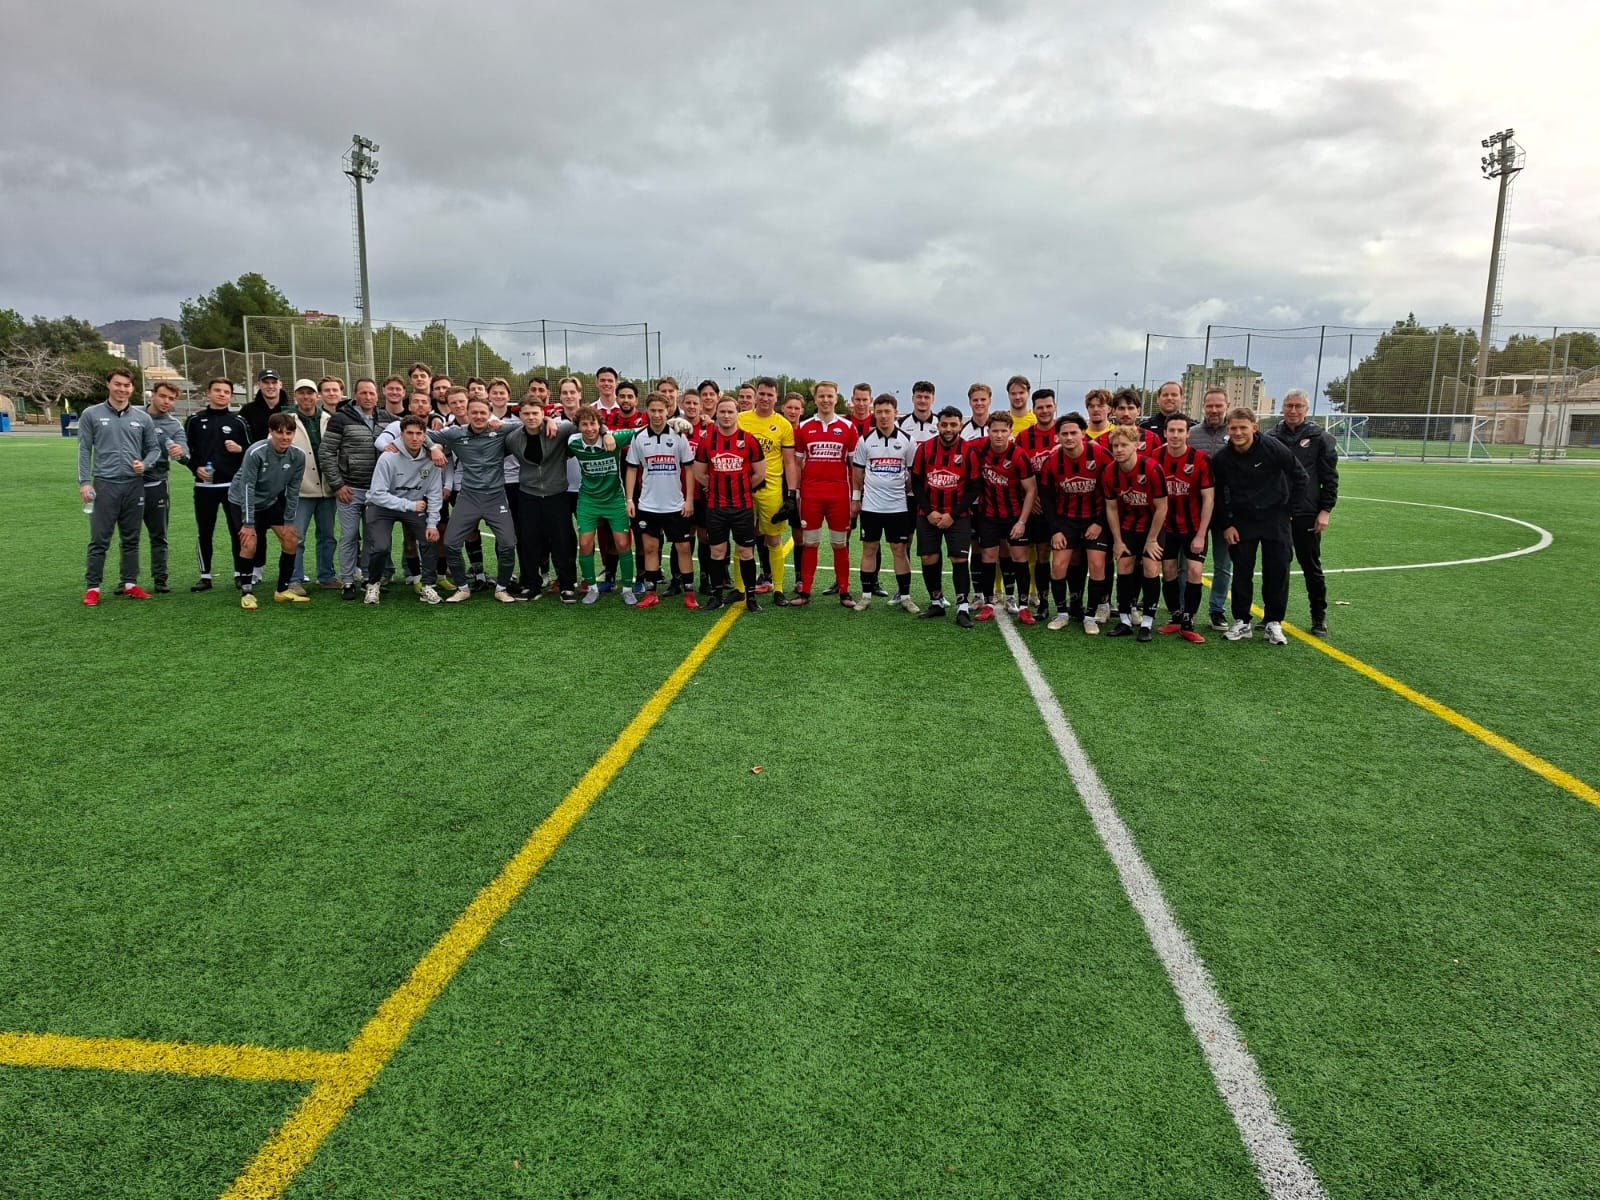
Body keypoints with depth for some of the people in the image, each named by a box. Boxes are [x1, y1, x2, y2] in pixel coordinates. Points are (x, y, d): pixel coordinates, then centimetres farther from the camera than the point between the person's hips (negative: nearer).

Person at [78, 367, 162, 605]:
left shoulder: (143, 418, 7)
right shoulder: (91, 415, 2)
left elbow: (154, 447, 13)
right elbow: (84, 450, 1)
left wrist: (145, 464, -7)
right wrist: (84, 482, -5)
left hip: (134, 486, 2)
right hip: (104, 484, -2)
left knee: (131, 539, 9)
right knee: (99, 540, 0)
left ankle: (130, 583, 17)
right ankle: (92, 586, 7)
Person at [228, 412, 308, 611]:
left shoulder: (298, 455, -17)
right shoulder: (255, 452, -30)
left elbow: (293, 489, -8)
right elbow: (247, 488, -26)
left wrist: (289, 521, -7)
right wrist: (249, 524, -26)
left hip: (272, 501, 5)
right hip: (242, 500, -5)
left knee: (291, 539, -2)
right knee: (249, 543, -17)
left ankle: (282, 591, 12)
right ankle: (247, 593, 0)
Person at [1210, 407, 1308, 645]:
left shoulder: (1273, 447, -16)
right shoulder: (1222, 459, -9)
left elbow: (1301, 478, -5)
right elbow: (1220, 495, 4)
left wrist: (1284, 502, 1)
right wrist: (1226, 524, -1)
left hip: (1275, 519, -1)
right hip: (1241, 521, 1)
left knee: (1277, 571, 1)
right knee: (1241, 571, 1)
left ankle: (1274, 623, 13)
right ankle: (1242, 622, 13)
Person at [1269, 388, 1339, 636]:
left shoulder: (1320, 438, -2)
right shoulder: (1272, 437, 5)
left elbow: (1330, 478, -3)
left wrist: (1325, 510, -9)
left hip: (1307, 514, -2)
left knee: (1311, 565, 6)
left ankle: (1319, 616, 18)